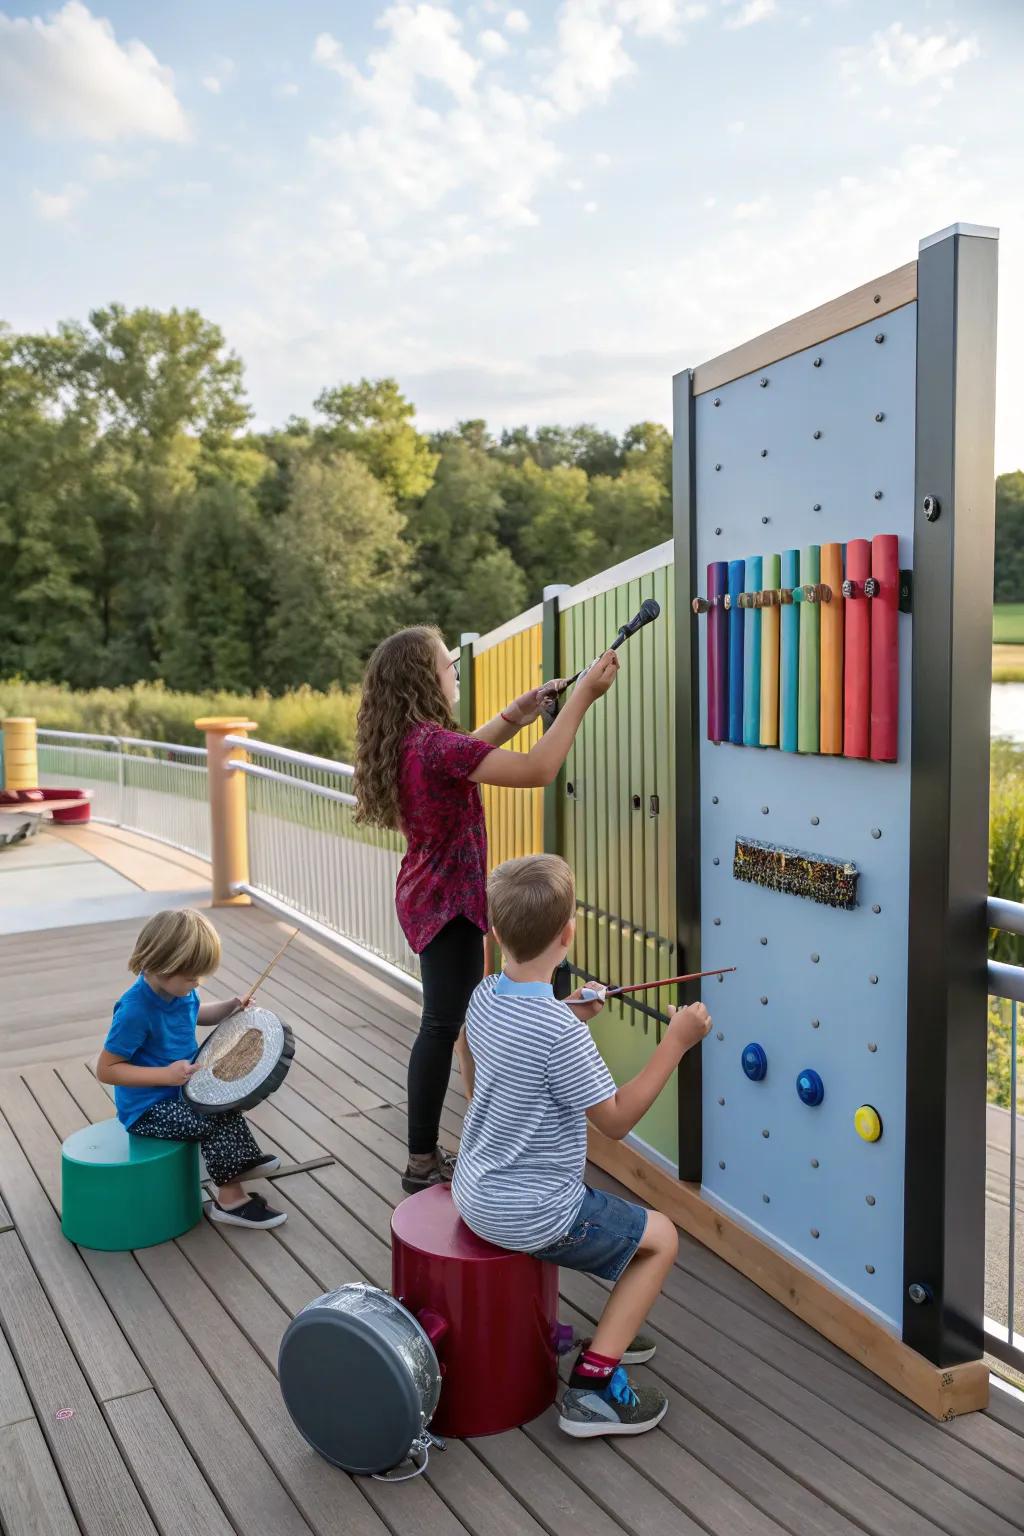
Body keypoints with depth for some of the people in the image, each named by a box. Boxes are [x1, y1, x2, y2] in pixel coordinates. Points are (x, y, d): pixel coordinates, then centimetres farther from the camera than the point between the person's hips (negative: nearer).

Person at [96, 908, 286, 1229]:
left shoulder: (178, 988, -5)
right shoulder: (134, 1010, -30)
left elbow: (196, 1013, 19)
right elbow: (106, 1069, -26)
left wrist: (229, 1007, 0)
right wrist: (166, 1074, -30)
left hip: (179, 1087, 9)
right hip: (148, 1109, -9)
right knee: (217, 1121, -16)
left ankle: (245, 1159, 27)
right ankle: (230, 1200, 0)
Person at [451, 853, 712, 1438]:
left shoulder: (484, 997, -5)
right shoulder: (560, 1033, -29)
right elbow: (616, 1119, -20)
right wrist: (676, 1043, -17)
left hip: (475, 1192, 8)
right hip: (530, 1215, -8)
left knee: (578, 1184, 34)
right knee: (661, 1237, 10)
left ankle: (609, 1332, 38)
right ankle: (593, 1382, 6)